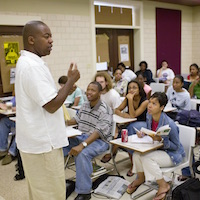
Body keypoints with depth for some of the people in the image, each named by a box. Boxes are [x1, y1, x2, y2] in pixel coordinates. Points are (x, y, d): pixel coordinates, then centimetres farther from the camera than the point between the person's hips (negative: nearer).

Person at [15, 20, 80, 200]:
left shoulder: (27, 62, 12)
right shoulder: (33, 66, -22)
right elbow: (52, 105, -23)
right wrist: (71, 80, -14)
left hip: (36, 139, 10)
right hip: (43, 142, -10)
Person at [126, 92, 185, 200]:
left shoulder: (169, 124, -28)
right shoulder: (149, 116, -7)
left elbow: (176, 146, -18)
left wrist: (160, 139, -33)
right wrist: (142, 133, -10)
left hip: (173, 154, -6)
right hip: (158, 149, 7)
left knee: (146, 158, -29)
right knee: (136, 154, -18)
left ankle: (163, 185, -7)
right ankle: (140, 178, 11)